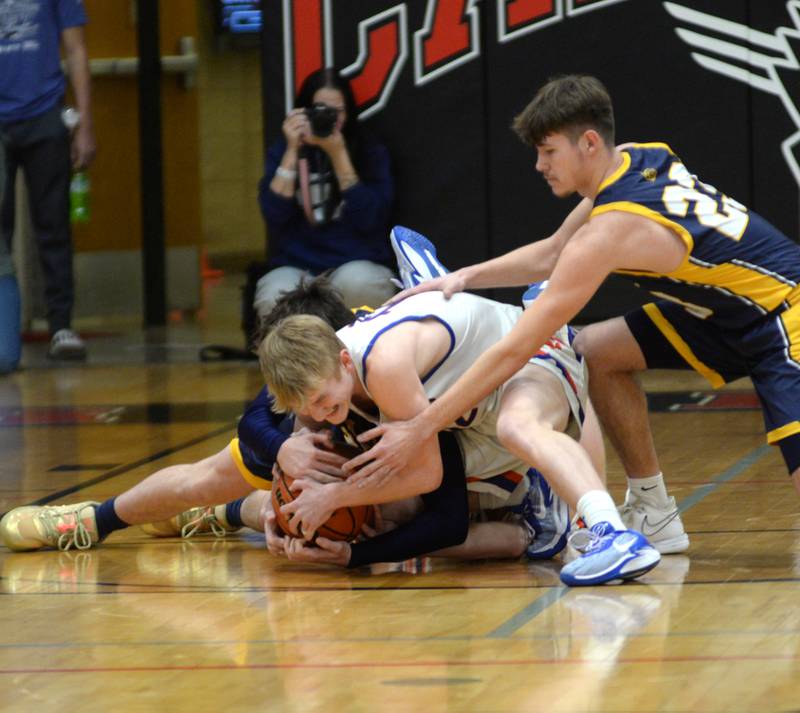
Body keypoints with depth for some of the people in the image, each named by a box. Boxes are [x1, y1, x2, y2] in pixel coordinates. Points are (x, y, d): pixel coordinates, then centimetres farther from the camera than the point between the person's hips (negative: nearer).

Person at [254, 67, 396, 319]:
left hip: (357, 264, 0)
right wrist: (293, 151, -10)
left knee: (355, 282, -38)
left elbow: (367, 219, -11)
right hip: (296, 267, 0)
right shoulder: (282, 152, 7)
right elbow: (275, 215, -7)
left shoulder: (371, 153, 4)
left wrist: (338, 154, -14)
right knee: (275, 298, -35)